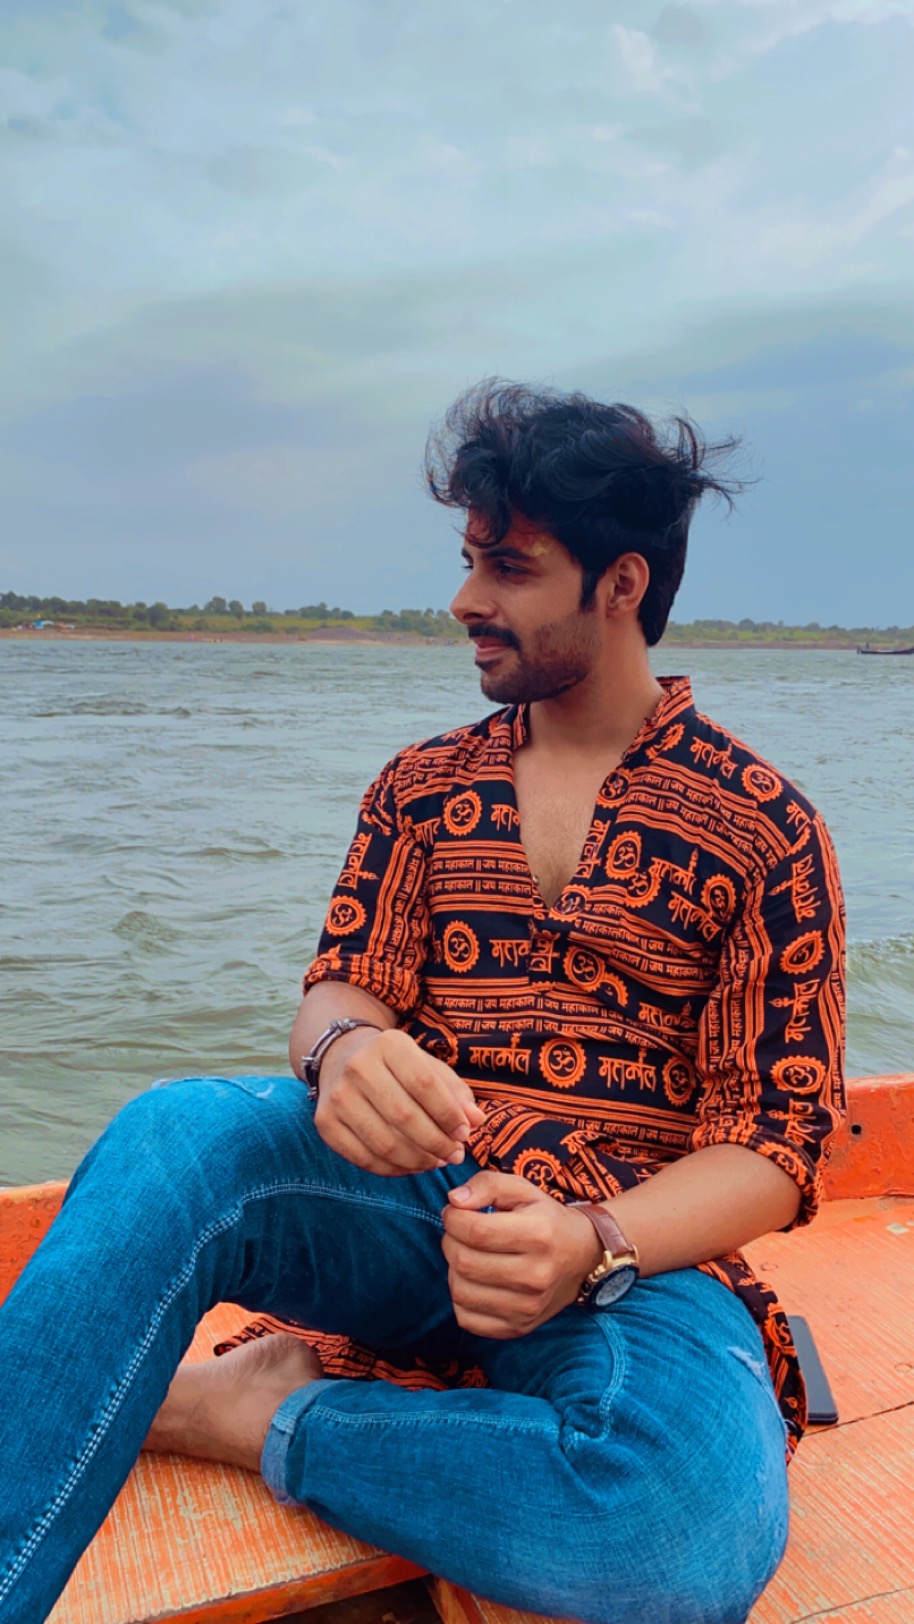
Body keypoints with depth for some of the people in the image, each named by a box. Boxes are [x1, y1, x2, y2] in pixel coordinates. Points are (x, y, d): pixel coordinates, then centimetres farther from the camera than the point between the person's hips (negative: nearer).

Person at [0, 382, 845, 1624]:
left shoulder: (767, 830, 1)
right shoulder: (424, 787, 12)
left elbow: (774, 1148, -3)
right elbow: (344, 986, 4)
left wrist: (590, 1243, -23)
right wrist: (343, 1052, -23)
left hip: (634, 1254, -1)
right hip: (409, 1203, 2)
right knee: (178, 1133, -29)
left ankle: (272, 1415, -14)